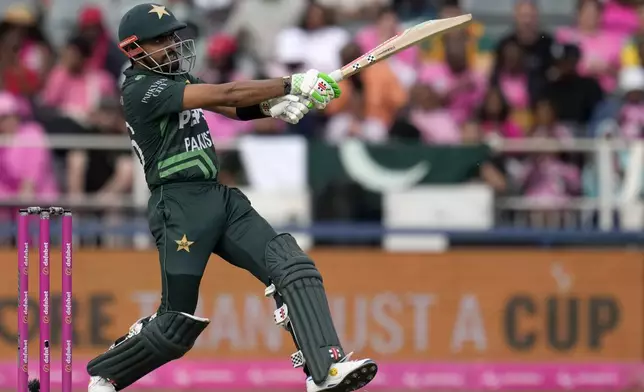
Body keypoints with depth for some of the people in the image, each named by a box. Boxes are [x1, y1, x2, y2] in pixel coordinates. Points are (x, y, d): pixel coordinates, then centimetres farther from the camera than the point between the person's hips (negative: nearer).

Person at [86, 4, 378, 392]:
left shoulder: (175, 78, 16)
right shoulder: (141, 89, -13)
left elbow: (233, 107, 6)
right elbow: (224, 95, -20)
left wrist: (273, 106, -16)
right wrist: (293, 85, -22)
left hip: (220, 199, 8)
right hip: (179, 208, -8)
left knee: (294, 267, -11)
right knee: (178, 324, -2)